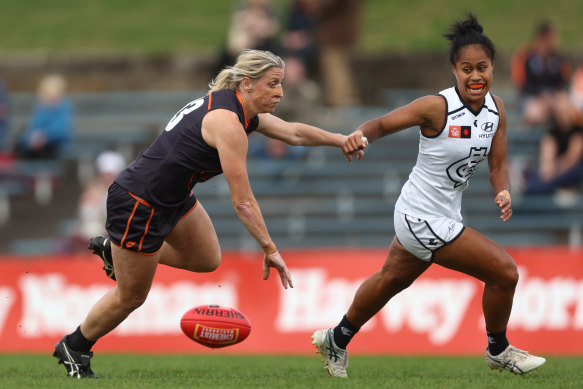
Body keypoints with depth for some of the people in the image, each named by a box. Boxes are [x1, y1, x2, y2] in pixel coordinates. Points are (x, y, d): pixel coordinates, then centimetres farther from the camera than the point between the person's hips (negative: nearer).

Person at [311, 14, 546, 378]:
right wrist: (361, 134, -41)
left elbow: (498, 163, 1)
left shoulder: (496, 108, -3)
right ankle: (499, 350, 17)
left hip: (445, 215, 8)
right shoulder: (437, 107, -23)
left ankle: (337, 340, 48)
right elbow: (383, 123, -19)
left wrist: (503, 192, -20)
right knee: (505, 272, -8)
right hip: (424, 220, -8)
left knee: (392, 280, 27)